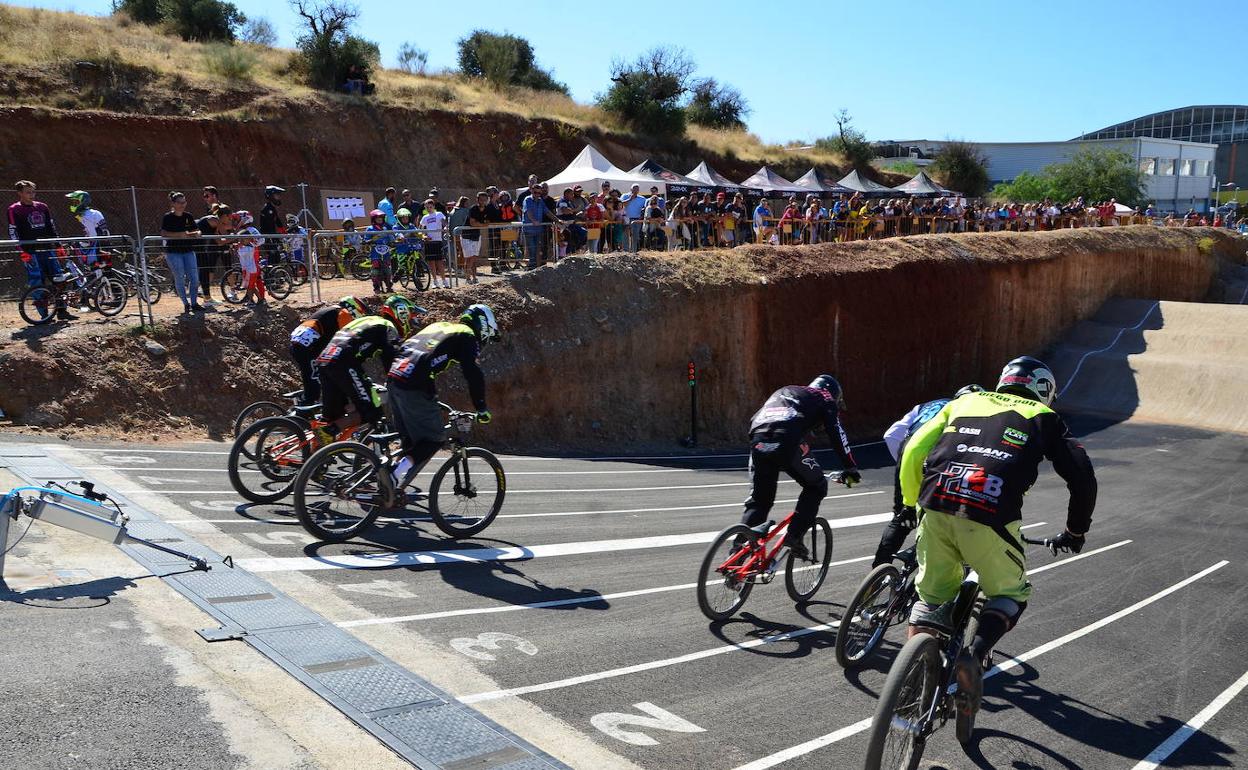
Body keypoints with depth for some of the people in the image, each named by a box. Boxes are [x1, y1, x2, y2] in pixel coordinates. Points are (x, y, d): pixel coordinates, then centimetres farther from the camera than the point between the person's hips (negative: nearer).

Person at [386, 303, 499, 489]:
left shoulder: (439, 326, 29)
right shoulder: (466, 336, 4)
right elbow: (473, 374, -7)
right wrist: (482, 409, -1)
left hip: (393, 378, 8)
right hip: (414, 387, -8)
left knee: (409, 437, 19)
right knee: (436, 438, 1)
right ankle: (396, 476, -10)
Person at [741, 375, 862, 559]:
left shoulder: (783, 392, 40)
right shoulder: (825, 399, 24)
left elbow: (754, 420, 39)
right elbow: (837, 436, 13)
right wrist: (851, 469, 17)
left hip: (758, 442, 5)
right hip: (787, 443, -5)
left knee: (758, 500, 15)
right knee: (816, 487, 17)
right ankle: (794, 537, 7)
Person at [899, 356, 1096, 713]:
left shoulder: (965, 400, 28)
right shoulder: (1043, 417, 23)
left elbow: (913, 451, 21)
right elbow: (1082, 478, 15)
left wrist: (912, 504, 33)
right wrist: (1075, 531, 30)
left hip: (936, 508, 2)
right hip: (989, 519, -2)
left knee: (933, 594, 23)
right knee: (1010, 593, 23)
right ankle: (975, 655, -1)